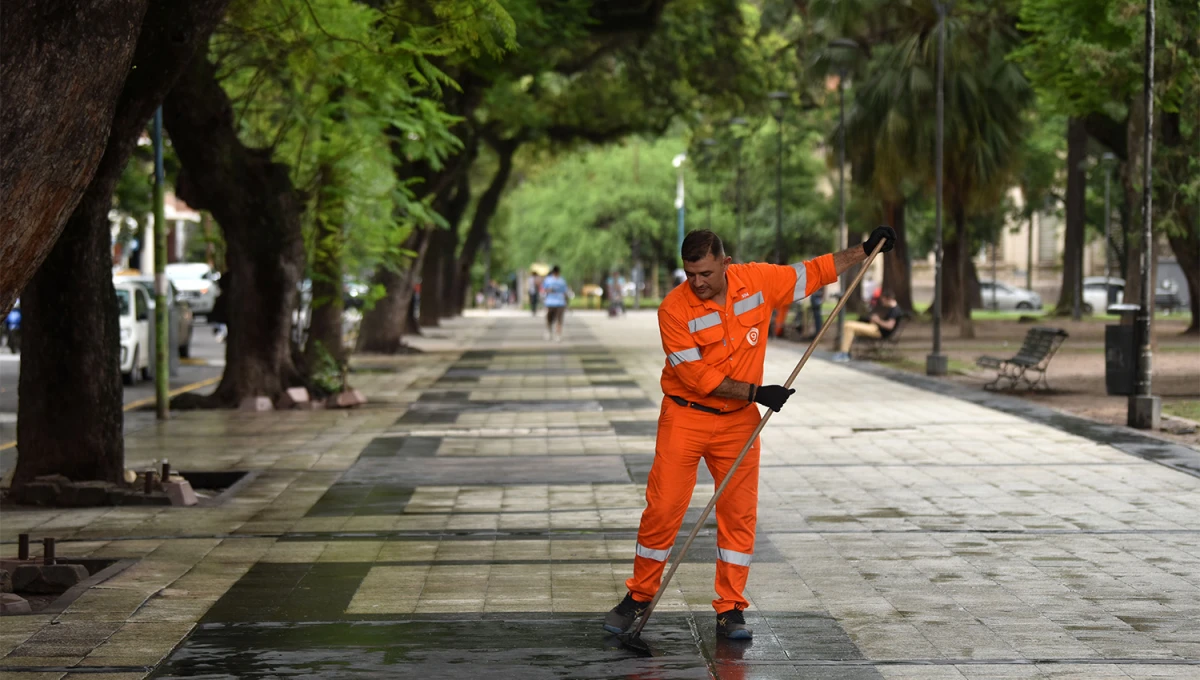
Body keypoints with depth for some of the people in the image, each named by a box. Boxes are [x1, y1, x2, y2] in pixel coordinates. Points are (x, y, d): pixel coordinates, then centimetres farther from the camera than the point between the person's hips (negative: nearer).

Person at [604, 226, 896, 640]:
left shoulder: (759, 281, -6)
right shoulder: (674, 309, -16)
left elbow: (812, 273, 9)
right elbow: (697, 378, -17)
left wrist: (865, 251, 9)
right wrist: (756, 392, -18)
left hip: (739, 421, 3)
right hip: (685, 417, -3)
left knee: (740, 513, 1)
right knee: (662, 509, -4)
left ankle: (731, 610, 9)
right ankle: (639, 597, 12)